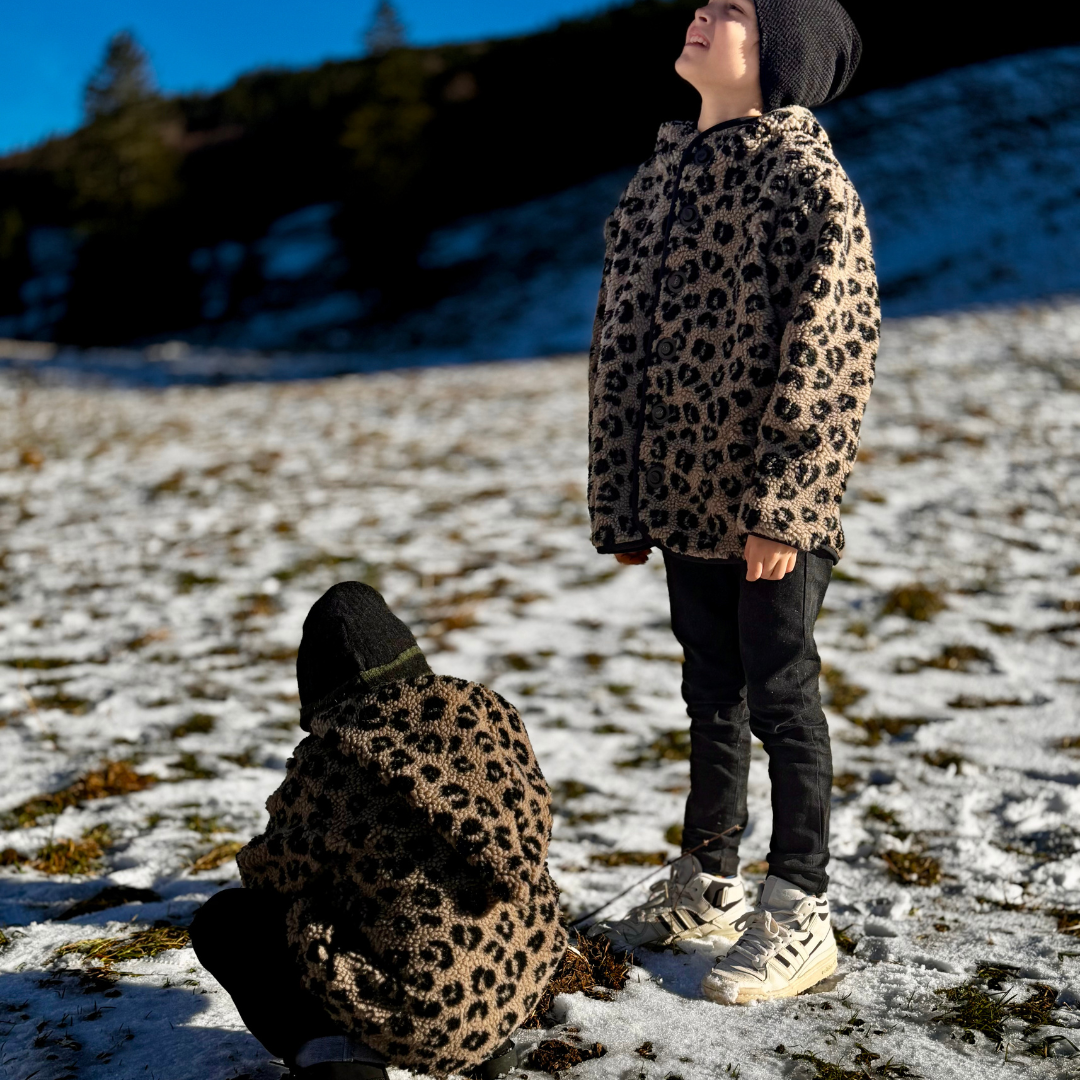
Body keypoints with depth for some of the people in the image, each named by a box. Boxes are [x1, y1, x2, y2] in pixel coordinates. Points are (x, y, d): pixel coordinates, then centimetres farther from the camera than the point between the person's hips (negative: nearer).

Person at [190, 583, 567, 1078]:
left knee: (222, 921, 13)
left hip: (416, 1003, -5)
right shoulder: (485, 707, 0)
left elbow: (267, 869, 0)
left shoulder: (325, 756, -10)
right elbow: (535, 816, 9)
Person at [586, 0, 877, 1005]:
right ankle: (707, 888, 32)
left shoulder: (806, 176, -9)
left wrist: (778, 504, -20)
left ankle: (799, 917, 16)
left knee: (780, 696, 1)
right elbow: (621, 341, 14)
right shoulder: (662, 174, 14)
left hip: (769, 509, -7)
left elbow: (829, 352, -16)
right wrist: (619, 500, 11)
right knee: (713, 693, 17)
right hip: (687, 495, 7)